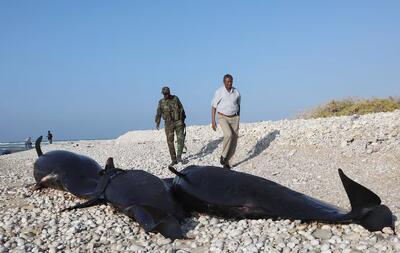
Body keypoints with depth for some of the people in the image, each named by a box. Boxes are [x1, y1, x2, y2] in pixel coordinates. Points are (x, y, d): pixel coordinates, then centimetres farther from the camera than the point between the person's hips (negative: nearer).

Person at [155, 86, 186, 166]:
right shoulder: (161, 102, 2)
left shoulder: (175, 98, 2)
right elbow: (158, 113, -2)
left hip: (178, 122, -1)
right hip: (168, 124, 1)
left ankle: (179, 156, -8)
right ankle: (174, 160, 9)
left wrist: (183, 120, 6)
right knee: (170, 142, 1)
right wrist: (157, 123, -15)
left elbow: (181, 109, 7)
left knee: (180, 139, -15)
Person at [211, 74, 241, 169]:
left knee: (233, 141, -2)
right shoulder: (219, 92, -10)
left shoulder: (236, 92, 0)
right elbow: (213, 107, -5)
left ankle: (227, 163, 10)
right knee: (228, 135, -29)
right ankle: (223, 155, -8)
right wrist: (213, 121, -10)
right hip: (223, 118, -3)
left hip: (234, 118, 3)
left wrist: (238, 120, 14)